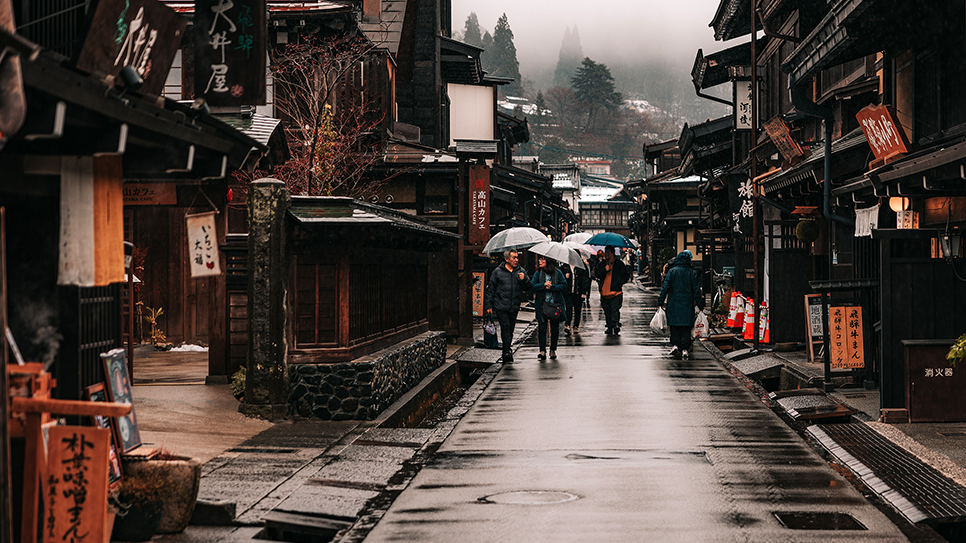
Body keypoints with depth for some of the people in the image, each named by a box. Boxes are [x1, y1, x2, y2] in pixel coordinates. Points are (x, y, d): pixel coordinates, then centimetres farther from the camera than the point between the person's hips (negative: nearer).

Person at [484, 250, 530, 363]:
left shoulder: (520, 271, 10)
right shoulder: (497, 272, 2)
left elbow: (528, 288, 9)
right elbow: (490, 289, 5)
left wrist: (524, 279, -12)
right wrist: (488, 306, 1)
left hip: (514, 307, 4)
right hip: (501, 306, -3)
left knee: (510, 330, 8)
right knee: (505, 327, -16)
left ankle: (506, 354, 19)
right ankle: (507, 351, -20)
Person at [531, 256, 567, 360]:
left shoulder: (558, 273, 3)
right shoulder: (538, 273, 7)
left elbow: (564, 286, -3)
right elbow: (532, 286, -2)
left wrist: (552, 287, -16)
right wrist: (543, 285, -17)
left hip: (555, 304, 0)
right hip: (541, 305, 0)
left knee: (554, 328, 4)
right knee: (541, 327, -7)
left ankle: (553, 350, 16)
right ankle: (542, 350, -7)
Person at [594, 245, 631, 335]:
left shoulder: (619, 264, 5)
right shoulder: (602, 263, 14)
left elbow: (626, 275, 7)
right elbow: (596, 274, 3)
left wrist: (620, 282, -7)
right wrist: (604, 270, -12)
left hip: (616, 292, -4)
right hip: (604, 292, 4)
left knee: (615, 309, -16)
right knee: (607, 311, 7)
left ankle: (616, 325, -24)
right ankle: (609, 327, 15)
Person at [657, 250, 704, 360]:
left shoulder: (672, 272, -3)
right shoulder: (692, 273, -1)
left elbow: (665, 288, -5)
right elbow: (696, 290, 0)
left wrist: (660, 301, 1)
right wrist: (700, 305, 6)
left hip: (674, 304, 0)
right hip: (688, 305, 0)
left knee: (674, 327, 11)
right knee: (686, 328, 4)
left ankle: (675, 345, -1)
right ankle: (685, 349, 0)